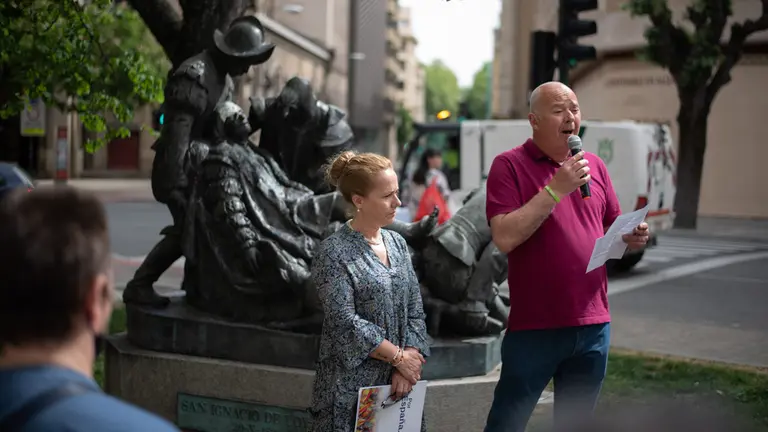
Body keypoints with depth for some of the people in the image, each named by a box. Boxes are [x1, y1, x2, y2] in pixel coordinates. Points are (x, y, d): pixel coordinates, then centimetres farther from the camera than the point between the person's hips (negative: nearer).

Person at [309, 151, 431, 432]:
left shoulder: (397, 243, 7)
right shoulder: (334, 252, -11)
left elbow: (415, 312, 5)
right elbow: (345, 322, -16)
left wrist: (408, 365, -8)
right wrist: (398, 357, -13)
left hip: (398, 380, 5)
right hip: (352, 383, -5)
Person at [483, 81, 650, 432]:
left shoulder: (594, 166, 10)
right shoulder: (509, 165, -7)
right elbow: (504, 238, -18)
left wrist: (631, 237, -4)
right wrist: (555, 189, -20)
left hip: (593, 325, 5)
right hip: (534, 326, -5)